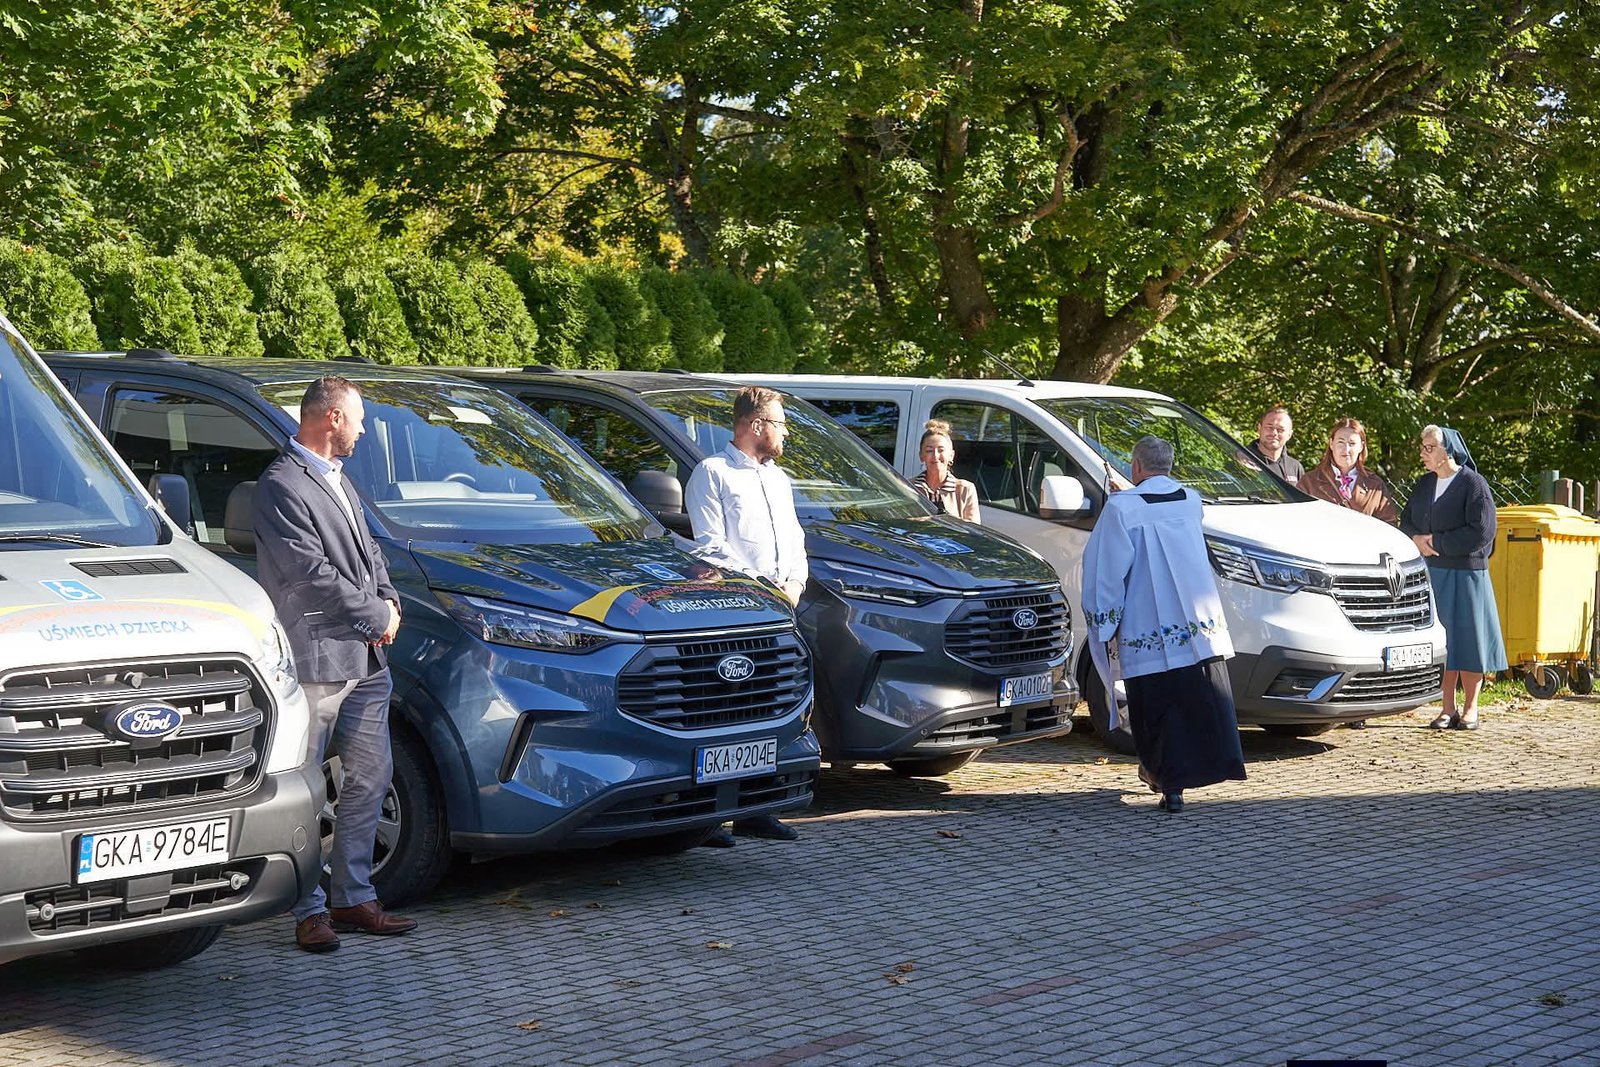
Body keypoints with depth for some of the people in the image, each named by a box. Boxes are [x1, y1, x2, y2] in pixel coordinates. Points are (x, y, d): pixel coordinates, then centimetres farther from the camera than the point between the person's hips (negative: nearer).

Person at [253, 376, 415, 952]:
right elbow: (311, 572, -18)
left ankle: (353, 897, 21)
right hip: (316, 660, -10)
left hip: (366, 659, 10)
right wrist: (376, 618, -10)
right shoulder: (281, 486, -12)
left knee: (371, 777, 12)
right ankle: (309, 909, 6)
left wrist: (388, 600, 4)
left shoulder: (337, 479, 18)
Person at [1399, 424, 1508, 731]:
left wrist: (1436, 541, -12)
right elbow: (1406, 520, 17)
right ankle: (1448, 710, 13)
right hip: (1431, 573, 6)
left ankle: (1470, 709, 8)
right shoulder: (1424, 484, 13)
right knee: (1440, 641, 6)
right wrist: (1417, 540, -6)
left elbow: (1481, 532, -15)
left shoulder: (1473, 484, -8)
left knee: (1466, 639, -1)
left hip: (1465, 573, -6)